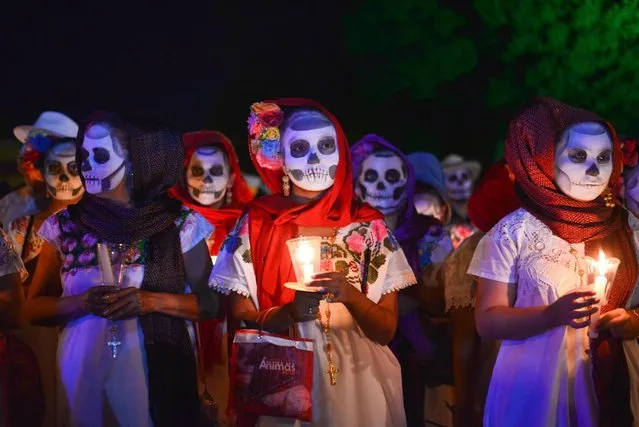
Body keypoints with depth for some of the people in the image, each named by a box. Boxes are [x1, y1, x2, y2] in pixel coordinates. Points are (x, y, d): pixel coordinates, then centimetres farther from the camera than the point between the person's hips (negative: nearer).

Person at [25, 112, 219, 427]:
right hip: (84, 372, 2)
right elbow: (34, 307, 6)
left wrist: (152, 301, -16)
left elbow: (211, 303, -1)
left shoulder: (180, 224, -3)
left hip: (159, 372, -1)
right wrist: (82, 303, -13)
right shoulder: (64, 226, 3)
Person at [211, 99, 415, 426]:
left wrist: (349, 295, -19)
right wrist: (291, 312, -21)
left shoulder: (368, 226, 0)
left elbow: (386, 329, -1)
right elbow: (241, 321, -2)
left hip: (356, 380, 1)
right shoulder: (255, 225, -1)